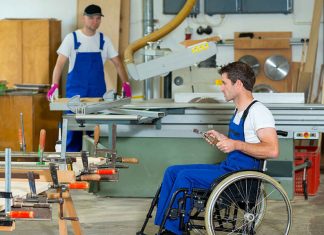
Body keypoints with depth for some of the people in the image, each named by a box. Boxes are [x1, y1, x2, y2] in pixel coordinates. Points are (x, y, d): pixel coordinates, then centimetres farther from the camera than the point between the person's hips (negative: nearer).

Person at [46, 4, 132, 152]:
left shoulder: (104, 40, 7)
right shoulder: (72, 38, -2)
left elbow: (117, 63, 12)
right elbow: (60, 64, -8)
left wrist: (126, 84, 3)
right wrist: (54, 86, -21)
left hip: (98, 94, 3)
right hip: (76, 92, -2)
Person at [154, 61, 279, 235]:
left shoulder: (258, 111, -16)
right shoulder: (239, 110, 15)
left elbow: (272, 150, -27)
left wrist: (236, 145, -27)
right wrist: (222, 139, 14)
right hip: (226, 167, 11)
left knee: (185, 176, -22)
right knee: (172, 172, 4)